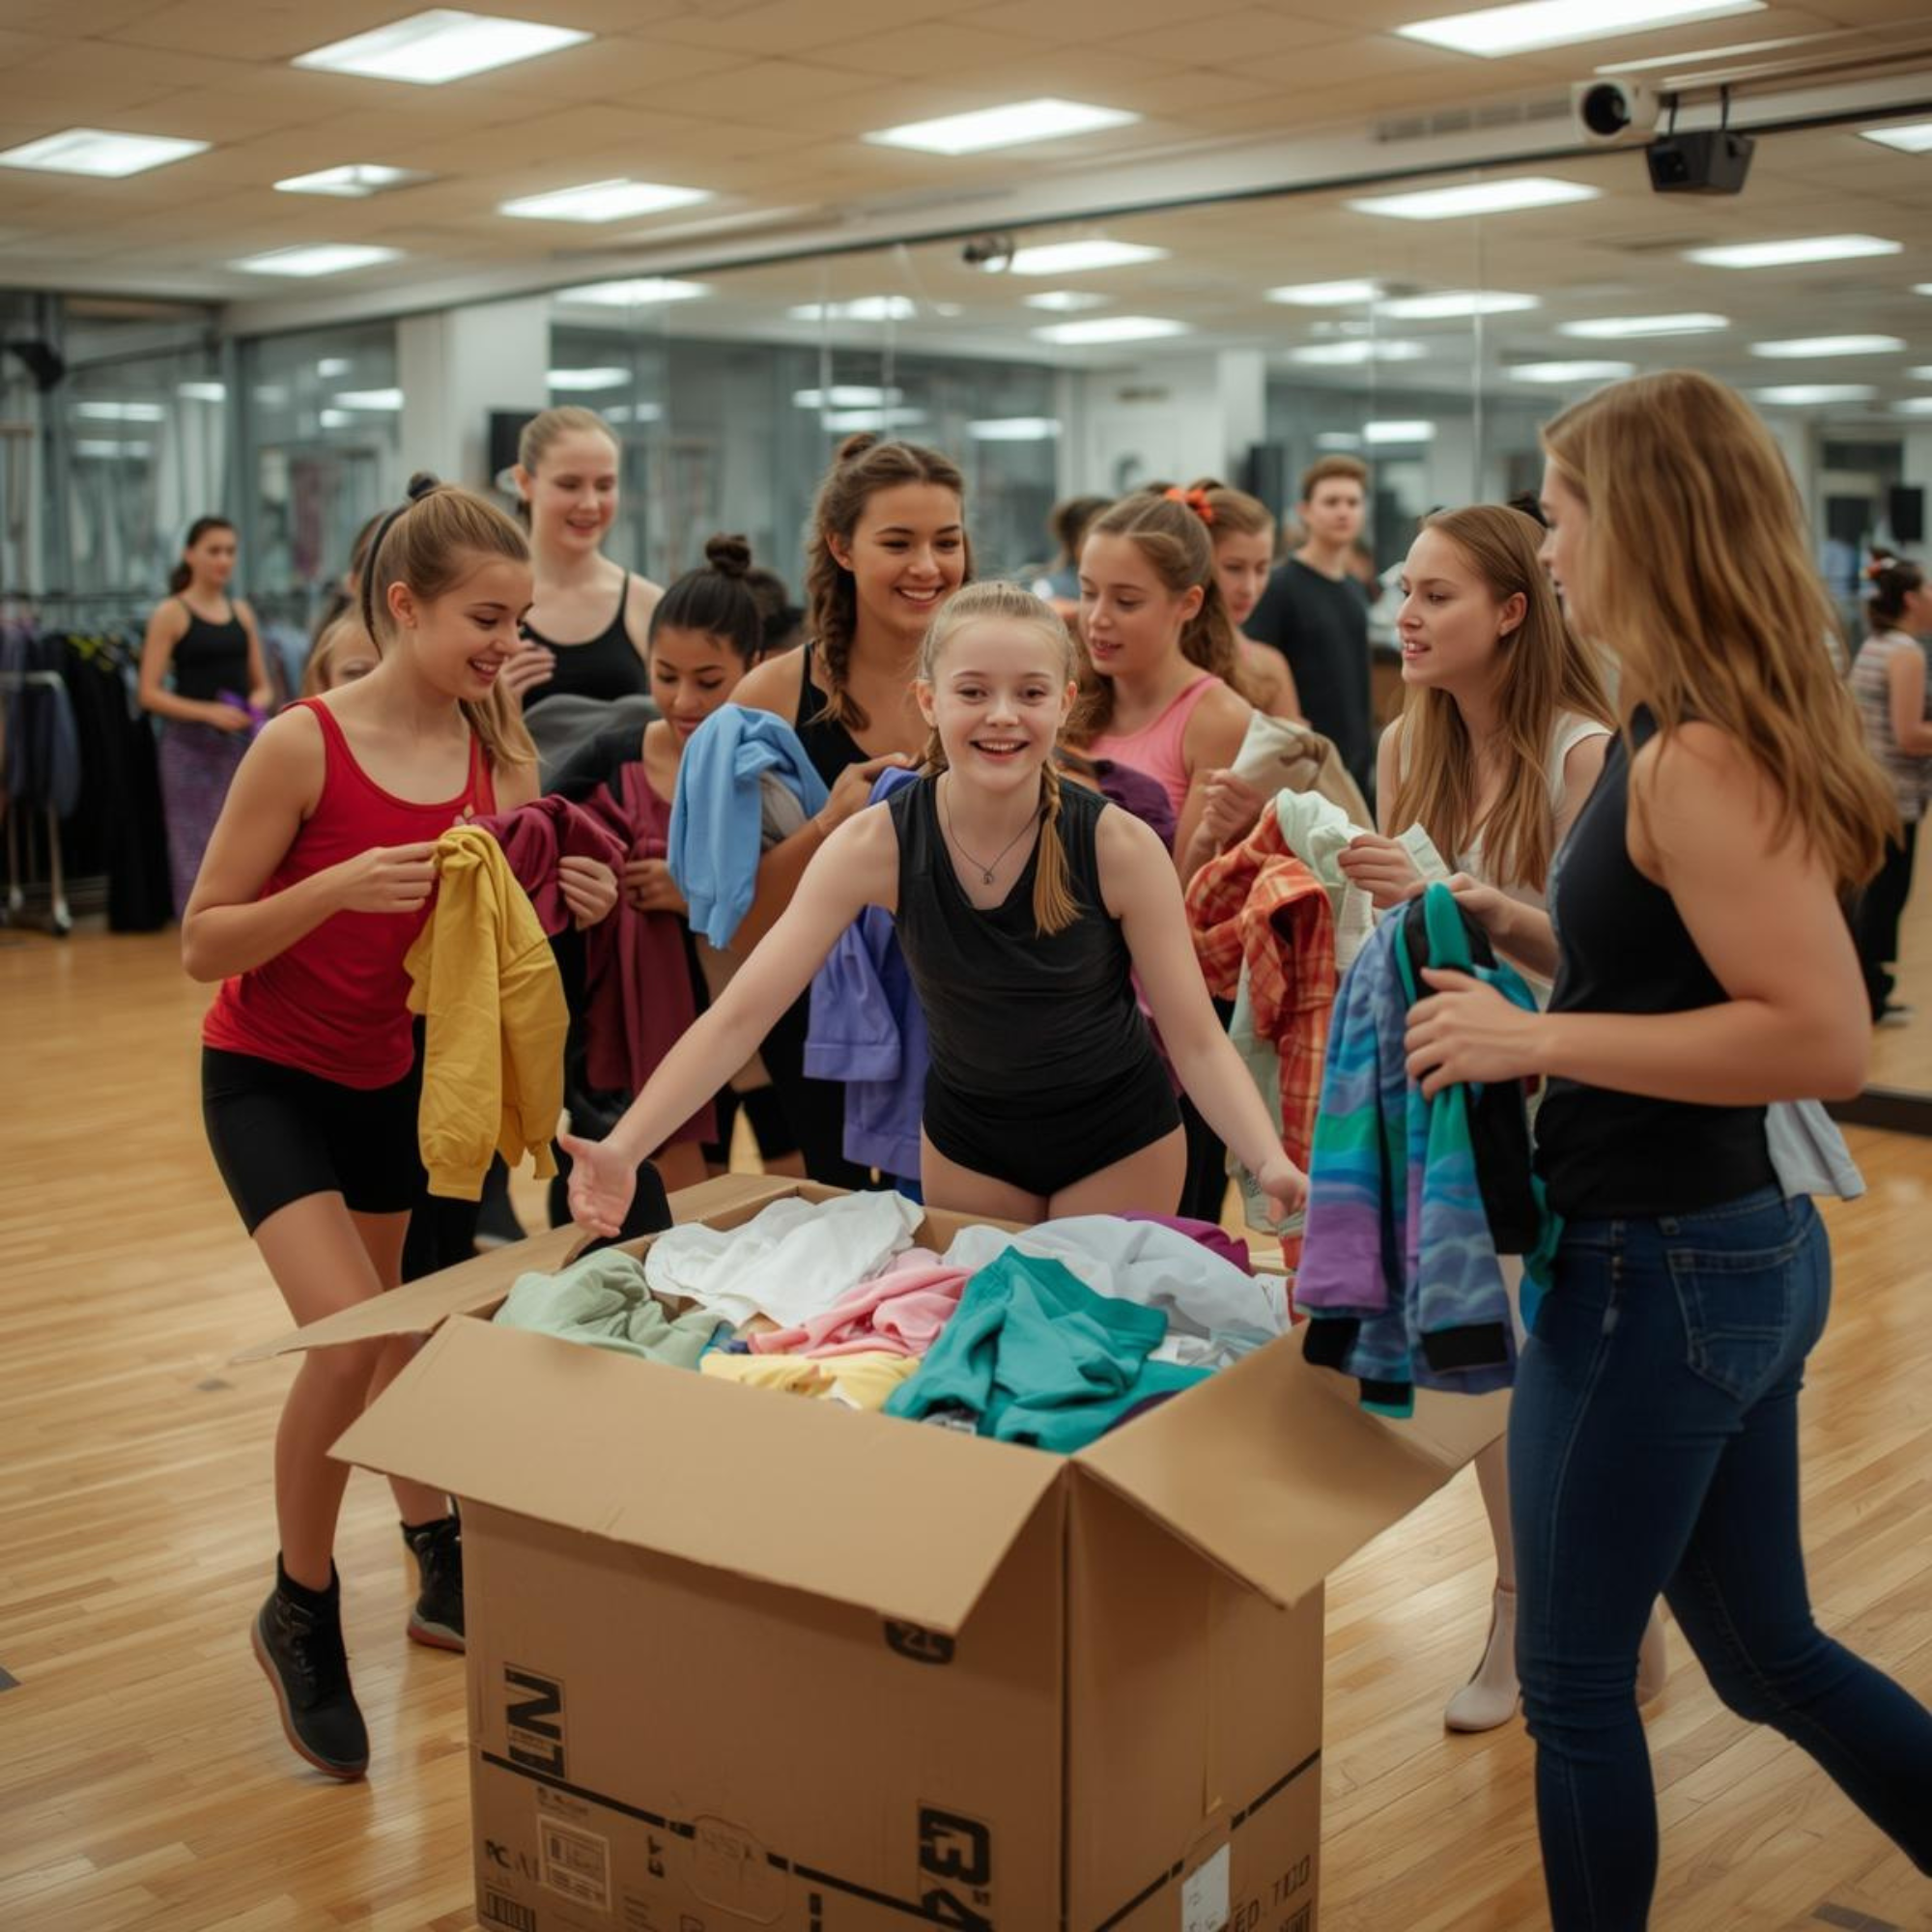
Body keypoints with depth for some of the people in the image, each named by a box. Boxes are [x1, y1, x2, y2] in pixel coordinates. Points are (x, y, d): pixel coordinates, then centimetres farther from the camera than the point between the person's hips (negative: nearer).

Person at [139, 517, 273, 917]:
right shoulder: (171, 614, -2)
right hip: (190, 746, -4)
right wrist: (209, 711, -18)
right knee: (196, 852, -1)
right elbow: (150, 693, -7)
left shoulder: (242, 612, 11)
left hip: (240, 743, 4)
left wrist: (257, 702, -6)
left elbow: (262, 684, 17)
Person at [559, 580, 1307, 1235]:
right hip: (965, 1135, 2)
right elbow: (740, 1013, -22)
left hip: (1118, 1138, -1)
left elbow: (1197, 1041, -18)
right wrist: (624, 1149, -32)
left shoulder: (1120, 846, -23)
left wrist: (1272, 1165, -35)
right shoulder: (875, 843, -20)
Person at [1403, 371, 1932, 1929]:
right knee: (1771, 1652, 22)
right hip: (1734, 1254, 10)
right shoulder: (1694, 734, 8)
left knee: (1576, 1675, 9)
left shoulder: (1698, 761, -21)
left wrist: (1537, 1039, -24)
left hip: (1658, 1271, -10)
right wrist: (1505, 925, 7)